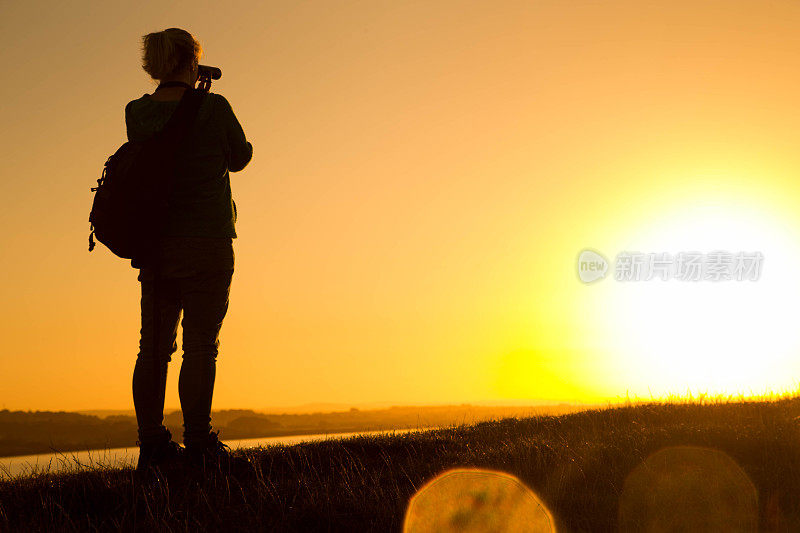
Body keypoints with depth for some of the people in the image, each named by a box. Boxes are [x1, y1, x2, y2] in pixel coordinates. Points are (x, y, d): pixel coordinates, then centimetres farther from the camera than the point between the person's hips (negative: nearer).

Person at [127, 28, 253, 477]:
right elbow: (240, 158, 4)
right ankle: (199, 444, -5)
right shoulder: (213, 107, -9)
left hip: (154, 244, 5)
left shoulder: (137, 113, 2)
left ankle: (152, 443, 12)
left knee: (154, 345, 9)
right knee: (201, 345, -4)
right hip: (206, 242, -5)